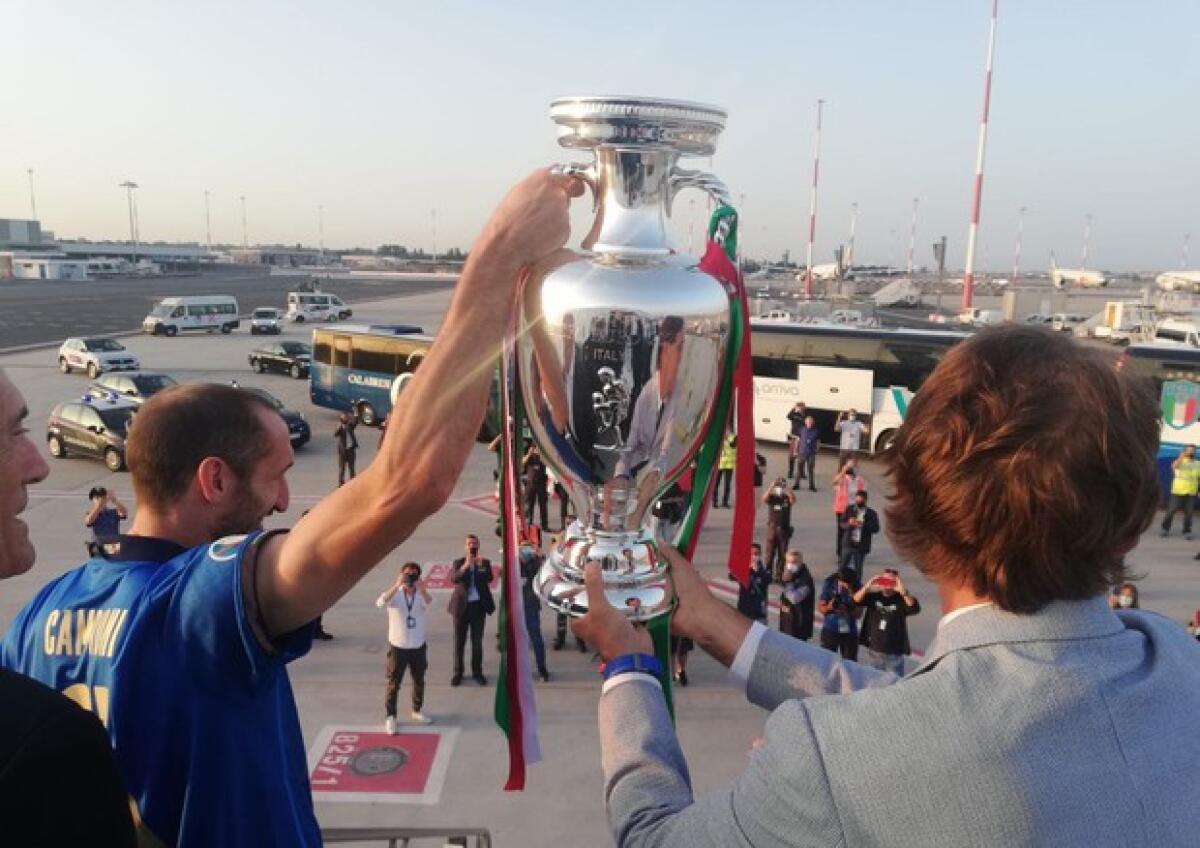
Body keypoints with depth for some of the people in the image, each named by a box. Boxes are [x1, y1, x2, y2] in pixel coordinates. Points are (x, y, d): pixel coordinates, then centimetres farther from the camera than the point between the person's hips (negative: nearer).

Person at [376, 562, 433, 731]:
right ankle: (390, 717, 18)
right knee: (393, 683, 5)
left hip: (418, 646, 2)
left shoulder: (421, 595, -6)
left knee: (419, 681, 17)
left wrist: (421, 588, -47)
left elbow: (429, 603, -29)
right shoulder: (395, 594, -10)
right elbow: (380, 603, -32)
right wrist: (397, 585, -43)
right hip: (397, 646, -2)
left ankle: (416, 711, 36)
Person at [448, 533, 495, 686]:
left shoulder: (485, 562, 2)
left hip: (478, 605, 1)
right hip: (461, 606, 0)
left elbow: (489, 578, -14)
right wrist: (465, 566, -32)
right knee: (459, 641, 8)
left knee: (477, 641, 9)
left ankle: (477, 672, 20)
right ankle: (458, 672, 19)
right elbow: (454, 579, -17)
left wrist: (481, 566, -31)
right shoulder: (459, 562, 0)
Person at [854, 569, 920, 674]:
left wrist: (903, 592, -43)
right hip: (873, 651, 4)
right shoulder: (873, 597, 0)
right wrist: (867, 587, -30)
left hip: (894, 653, -3)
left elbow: (915, 608, -27)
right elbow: (856, 600, -13)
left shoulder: (901, 600, -8)